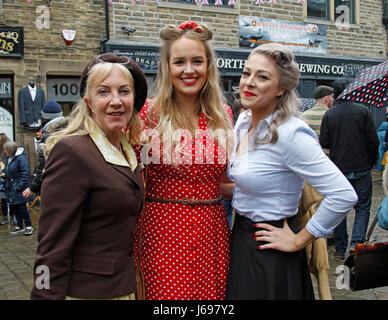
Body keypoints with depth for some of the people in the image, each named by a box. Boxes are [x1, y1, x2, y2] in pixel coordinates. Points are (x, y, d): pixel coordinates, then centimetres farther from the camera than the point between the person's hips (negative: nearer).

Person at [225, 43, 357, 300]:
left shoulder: (290, 133, -23)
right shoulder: (243, 121, 2)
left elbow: (344, 195, -28)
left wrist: (298, 241, -19)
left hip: (269, 254, -8)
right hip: (240, 236, 8)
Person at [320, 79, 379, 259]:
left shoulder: (329, 115, -3)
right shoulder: (363, 111, -5)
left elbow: (324, 143, -5)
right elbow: (373, 141, -5)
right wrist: (371, 161, 10)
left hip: (338, 169, 1)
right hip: (361, 169, -1)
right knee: (363, 207, 10)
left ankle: (340, 249, 16)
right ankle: (356, 242, -5)